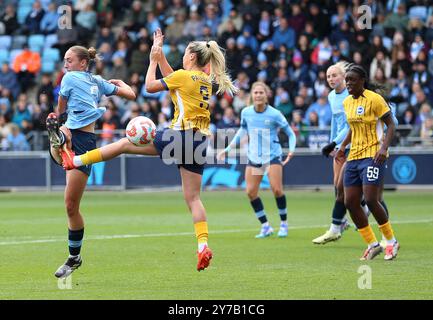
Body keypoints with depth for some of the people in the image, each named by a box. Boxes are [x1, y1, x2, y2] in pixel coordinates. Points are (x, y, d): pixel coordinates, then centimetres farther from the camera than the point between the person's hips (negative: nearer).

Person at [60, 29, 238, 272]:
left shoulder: (184, 75, -6)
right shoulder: (206, 80, 15)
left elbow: (150, 86, 2)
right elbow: (170, 78, 27)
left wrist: (153, 60, 14)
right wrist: (160, 55, 26)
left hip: (181, 134, -6)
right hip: (200, 140, 6)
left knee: (125, 144, 8)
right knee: (193, 197, 4)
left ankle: (76, 160, 11)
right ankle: (203, 246, -8)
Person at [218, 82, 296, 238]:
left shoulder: (274, 114, -12)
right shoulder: (245, 112, -1)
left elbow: (290, 133, -2)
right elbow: (242, 130, 18)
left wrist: (291, 150, -18)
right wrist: (228, 148, 16)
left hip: (273, 155, -4)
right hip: (254, 157, 4)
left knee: (277, 189, -15)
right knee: (251, 192, -4)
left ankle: (284, 224, 5)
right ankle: (265, 226, 8)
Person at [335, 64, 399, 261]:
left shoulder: (374, 99, -10)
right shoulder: (347, 102, 12)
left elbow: (391, 125, -9)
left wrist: (384, 147, -22)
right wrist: (343, 146, 16)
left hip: (373, 156, -8)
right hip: (354, 156, 8)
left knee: (371, 200, -16)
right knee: (350, 203, 0)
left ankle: (391, 241, 3)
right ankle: (372, 245, 11)